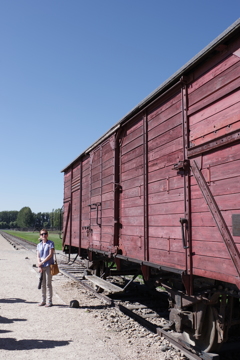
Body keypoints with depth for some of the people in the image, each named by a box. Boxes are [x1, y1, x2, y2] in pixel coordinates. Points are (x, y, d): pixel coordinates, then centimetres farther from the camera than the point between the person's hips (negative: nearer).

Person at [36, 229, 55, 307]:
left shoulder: (50, 243, -3)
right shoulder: (39, 245, 10)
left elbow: (50, 254, -10)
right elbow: (38, 256, 5)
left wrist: (42, 262, -12)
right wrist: (39, 266, -7)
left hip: (48, 266, -4)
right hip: (41, 267, 5)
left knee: (48, 284, -1)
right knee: (42, 284, 11)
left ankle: (49, 301, 7)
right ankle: (43, 300, 21)